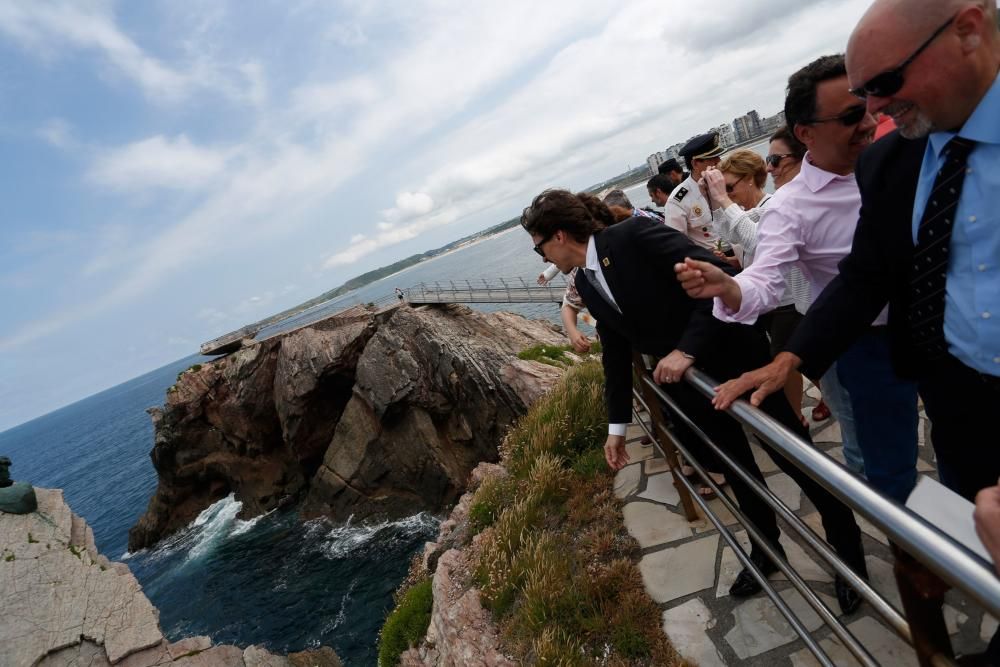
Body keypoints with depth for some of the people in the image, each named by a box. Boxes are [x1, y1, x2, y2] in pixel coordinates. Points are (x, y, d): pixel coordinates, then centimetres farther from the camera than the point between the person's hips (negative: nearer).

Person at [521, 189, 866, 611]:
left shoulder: (634, 235, -22)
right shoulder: (586, 284, 0)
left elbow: (720, 276, -26)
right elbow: (615, 352, 7)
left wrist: (687, 348, -31)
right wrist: (617, 425, 10)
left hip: (736, 359, -6)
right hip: (687, 383, 7)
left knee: (795, 458, 10)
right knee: (737, 469, 20)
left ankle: (849, 551, 35)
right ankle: (766, 548, 45)